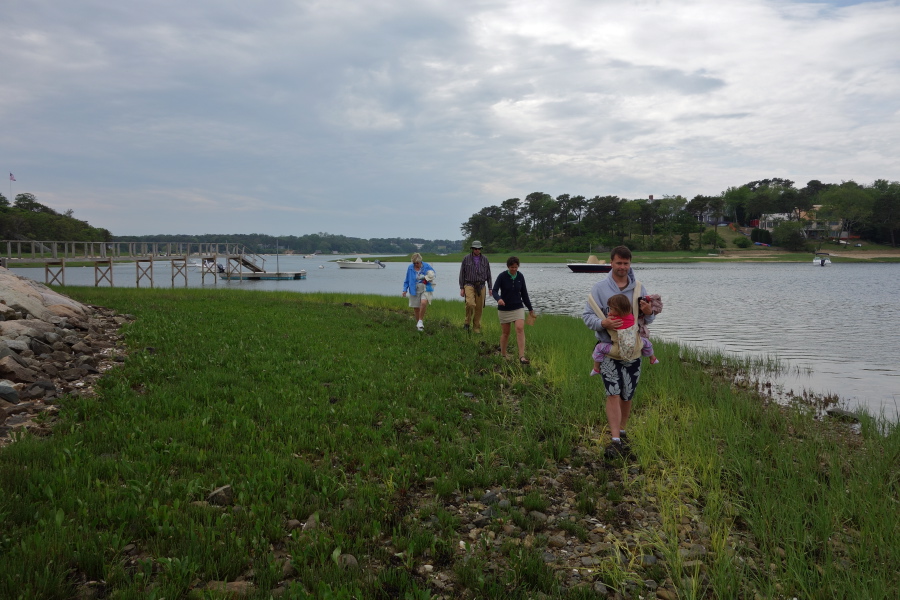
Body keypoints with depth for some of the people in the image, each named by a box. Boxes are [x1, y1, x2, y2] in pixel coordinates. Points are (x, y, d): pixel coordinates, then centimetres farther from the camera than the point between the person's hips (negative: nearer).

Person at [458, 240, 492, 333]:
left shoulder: (485, 259, 7)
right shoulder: (466, 258, 1)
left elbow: (488, 274, 11)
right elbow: (462, 274, 3)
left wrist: (490, 288, 6)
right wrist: (461, 288, -1)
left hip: (481, 286, 2)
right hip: (469, 285, -2)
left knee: (479, 308, 1)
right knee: (470, 304, -24)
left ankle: (477, 327, 14)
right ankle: (467, 322, -4)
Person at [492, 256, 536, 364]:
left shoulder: (520, 276, -1)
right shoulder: (502, 276, -10)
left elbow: (524, 293, 8)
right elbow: (494, 291, -17)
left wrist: (530, 309, 11)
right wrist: (498, 299, -39)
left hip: (518, 307, 2)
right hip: (504, 308, -2)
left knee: (520, 329, -16)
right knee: (505, 332, 7)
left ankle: (522, 357, -20)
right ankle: (503, 354, 29)